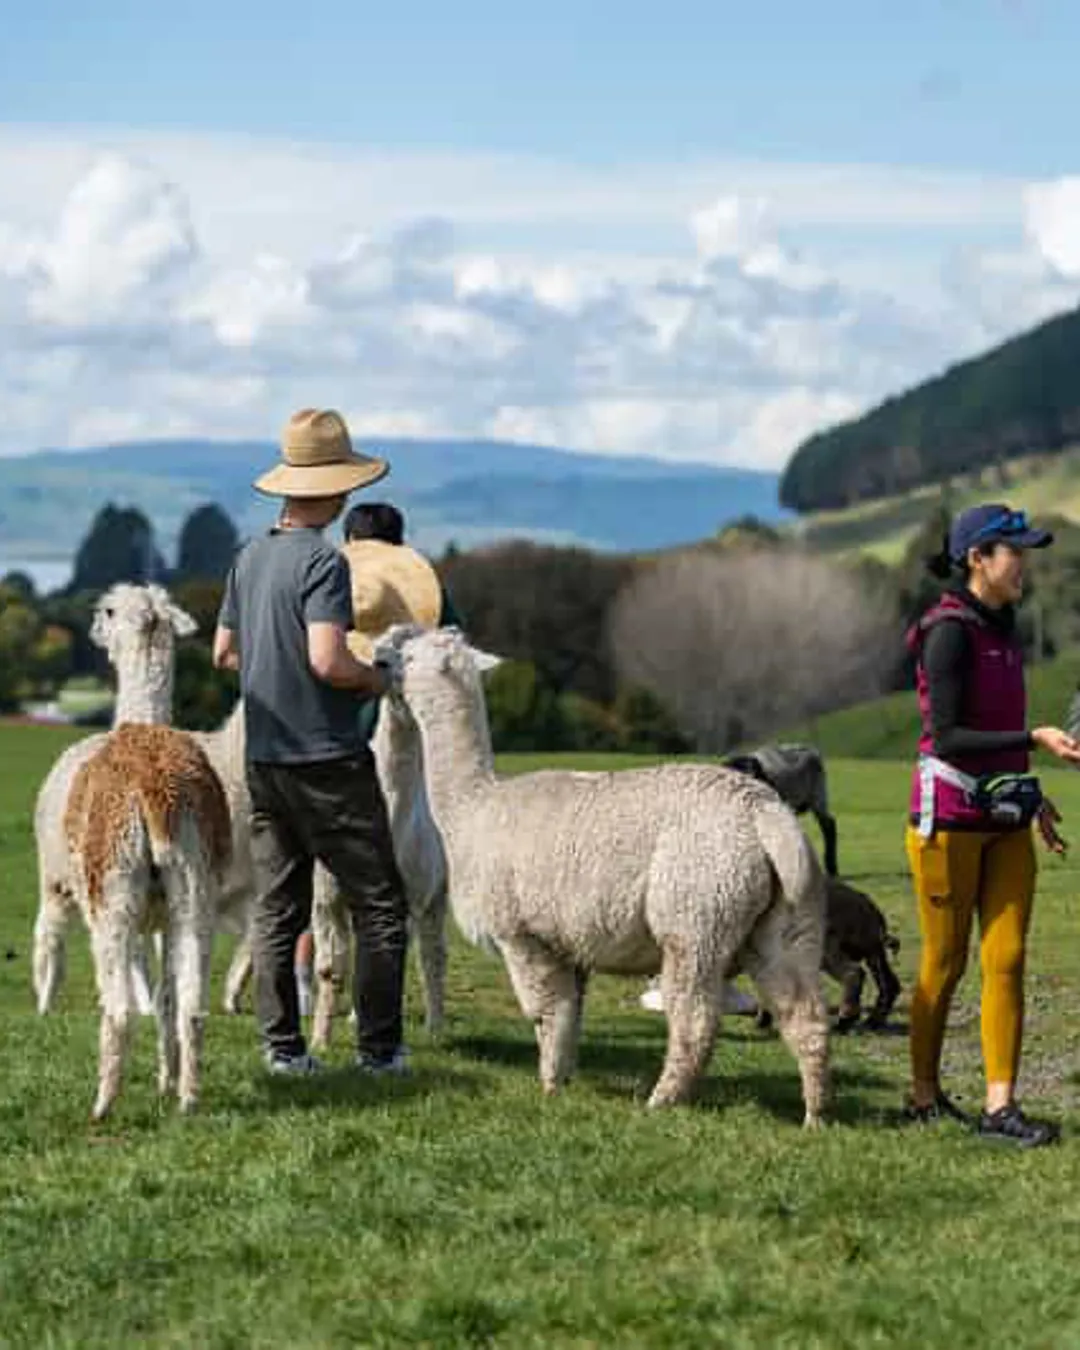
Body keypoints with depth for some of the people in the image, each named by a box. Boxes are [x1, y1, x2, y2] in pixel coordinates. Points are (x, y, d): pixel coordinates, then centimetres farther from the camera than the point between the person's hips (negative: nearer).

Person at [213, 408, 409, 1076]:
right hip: (329, 759, -8)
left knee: (277, 909, 11)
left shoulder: (251, 558, 9)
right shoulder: (322, 559, -15)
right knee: (380, 905, 1)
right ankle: (379, 1047, 0)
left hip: (265, 759, 8)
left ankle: (283, 1046, 11)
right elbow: (328, 659, -24)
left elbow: (224, 651, 16)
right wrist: (375, 678, -7)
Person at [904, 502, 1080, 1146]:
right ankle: (925, 1096, 18)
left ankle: (1000, 1105, -1)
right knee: (944, 963, 4)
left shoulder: (1000, 627, 11)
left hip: (1004, 821, 7)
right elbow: (949, 737, -20)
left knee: (1007, 959, 0)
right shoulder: (949, 632, -15)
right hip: (949, 815, -7)